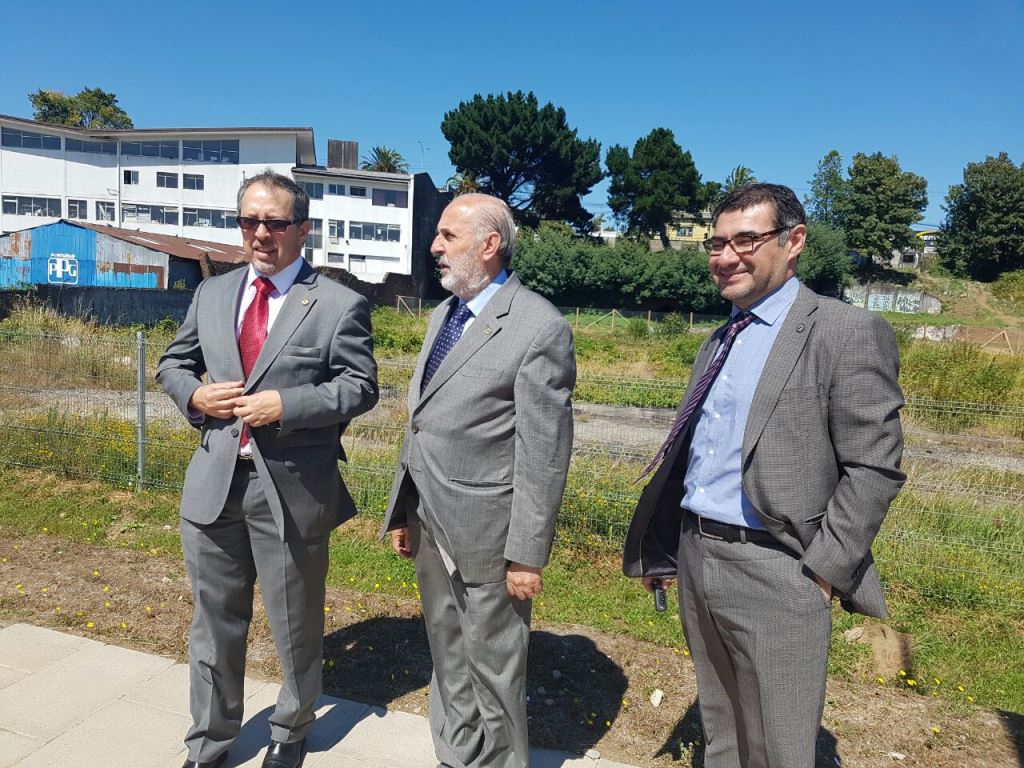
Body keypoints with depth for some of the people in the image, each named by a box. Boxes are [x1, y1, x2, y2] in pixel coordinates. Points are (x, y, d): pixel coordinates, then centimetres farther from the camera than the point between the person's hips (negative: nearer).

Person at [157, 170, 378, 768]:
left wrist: (285, 405, -20)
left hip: (293, 487, -4)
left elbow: (360, 386, -9)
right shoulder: (212, 293, 10)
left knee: (296, 625, 14)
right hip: (215, 481, 5)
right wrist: (195, 395, -5)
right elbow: (173, 363, 17)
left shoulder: (340, 305, -6)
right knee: (216, 621, 18)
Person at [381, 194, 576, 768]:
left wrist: (528, 553, -16)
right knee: (449, 660, 23)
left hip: (484, 532, -8)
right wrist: (403, 511, 14)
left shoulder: (540, 327, -15)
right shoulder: (444, 314, 10)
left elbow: (544, 454, -16)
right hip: (431, 524, 8)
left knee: (493, 671, 10)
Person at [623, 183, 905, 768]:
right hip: (695, 560, 7)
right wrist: (663, 549, 15)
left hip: (773, 572, -6)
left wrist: (822, 572, -15)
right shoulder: (720, 340, 12)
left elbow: (874, 470, -13)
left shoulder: (848, 334, -10)